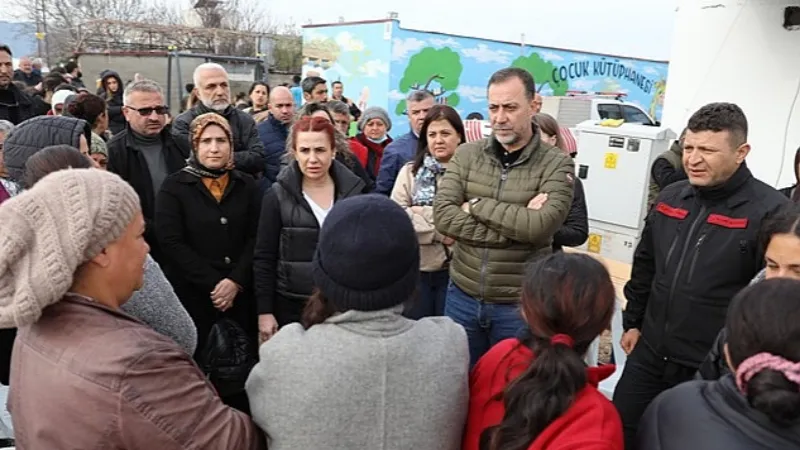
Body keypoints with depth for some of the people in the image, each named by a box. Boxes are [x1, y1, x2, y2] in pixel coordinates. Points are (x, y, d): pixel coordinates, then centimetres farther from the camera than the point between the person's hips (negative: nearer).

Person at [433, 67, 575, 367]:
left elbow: (541, 226, -23)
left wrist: (477, 205, -15)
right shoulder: (466, 155, -1)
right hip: (463, 297, 3)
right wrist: (515, 225, -19)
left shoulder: (556, 164, -8)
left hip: (520, 305, -2)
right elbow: (442, 216, -13)